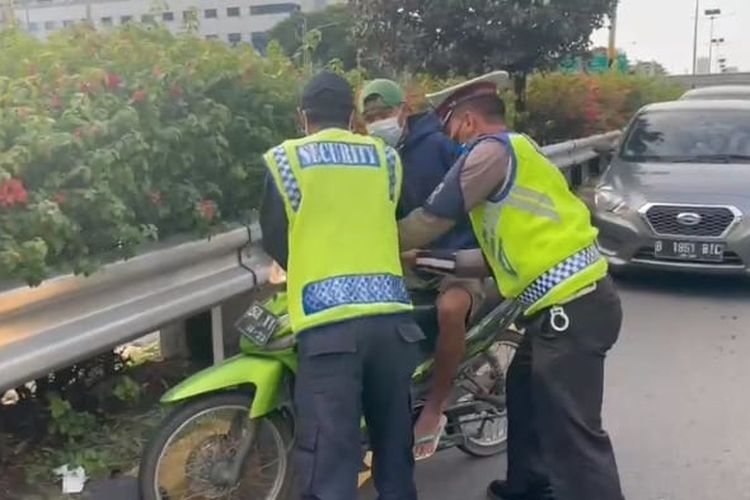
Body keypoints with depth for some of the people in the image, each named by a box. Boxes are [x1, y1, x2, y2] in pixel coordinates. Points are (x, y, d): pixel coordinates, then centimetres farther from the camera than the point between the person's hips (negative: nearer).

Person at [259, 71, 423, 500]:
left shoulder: (285, 159, 5)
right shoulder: (387, 156, 14)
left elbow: (274, 239, 14)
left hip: (328, 320, -4)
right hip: (391, 313, 4)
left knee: (329, 459, -1)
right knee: (395, 445, 19)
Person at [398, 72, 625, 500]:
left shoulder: (491, 149, -7)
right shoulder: (514, 151, 23)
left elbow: (434, 219, -6)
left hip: (570, 306, -11)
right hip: (575, 298, 11)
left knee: (572, 432, -10)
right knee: (526, 394, 24)